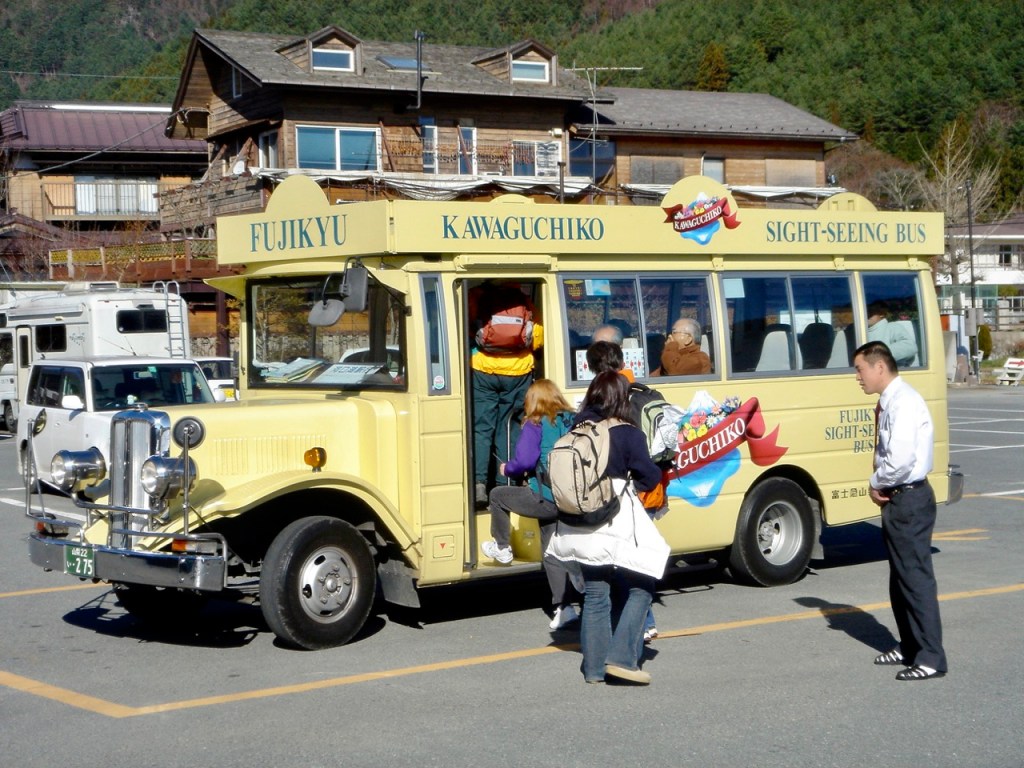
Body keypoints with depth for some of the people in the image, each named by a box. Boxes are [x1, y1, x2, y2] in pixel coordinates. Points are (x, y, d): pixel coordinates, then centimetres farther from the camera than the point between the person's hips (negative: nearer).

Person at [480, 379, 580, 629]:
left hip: (546, 499, -6)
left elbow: (524, 460, -18)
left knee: (498, 496, 16)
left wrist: (507, 469, 5)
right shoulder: (574, 421, 8)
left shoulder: (535, 425, -8)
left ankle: (502, 548, 28)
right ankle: (563, 606, 12)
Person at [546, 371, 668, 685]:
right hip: (615, 527, -6)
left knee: (594, 595, 14)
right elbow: (650, 477, -8)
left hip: (578, 528, 6)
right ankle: (621, 657, -5)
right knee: (641, 587, 7)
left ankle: (594, 668, 16)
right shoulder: (627, 435, -11)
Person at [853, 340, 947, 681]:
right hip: (897, 499, 10)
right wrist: (880, 485, 1)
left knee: (916, 578, -6)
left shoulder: (904, 402, -19)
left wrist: (876, 484, -12)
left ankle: (931, 659, -2)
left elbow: (901, 460, -28)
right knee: (900, 578, 18)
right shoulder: (888, 403, 11)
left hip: (909, 500, -10)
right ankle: (910, 647, 30)